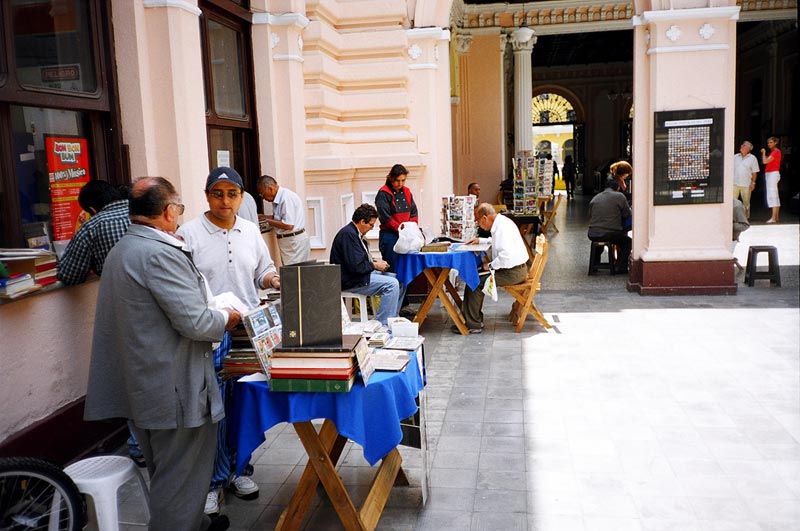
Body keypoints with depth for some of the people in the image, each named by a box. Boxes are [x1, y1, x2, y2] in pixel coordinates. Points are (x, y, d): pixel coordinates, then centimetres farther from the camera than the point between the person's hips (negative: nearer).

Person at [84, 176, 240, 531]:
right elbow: (195, 323, -25)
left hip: (141, 384, 11)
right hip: (174, 390, -11)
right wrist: (226, 317, -5)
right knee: (180, 479, 3)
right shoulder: (161, 254, -22)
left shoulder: (120, 250, 10)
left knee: (166, 473, 25)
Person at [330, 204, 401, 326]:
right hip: (350, 281, -11)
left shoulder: (354, 232, 14)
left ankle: (393, 319, 11)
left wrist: (374, 261, 6)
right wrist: (375, 265, -11)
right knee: (392, 284, -22)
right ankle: (382, 324, -17)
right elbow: (355, 266, -25)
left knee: (398, 279, 8)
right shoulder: (348, 234, -20)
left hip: (360, 274, 11)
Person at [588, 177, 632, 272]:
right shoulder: (619, 196, -3)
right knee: (627, 241, 22)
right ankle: (622, 267, 13)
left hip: (592, 235, 5)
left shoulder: (595, 198, 10)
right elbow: (627, 214, 3)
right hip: (610, 234, -5)